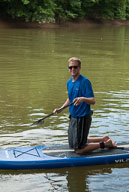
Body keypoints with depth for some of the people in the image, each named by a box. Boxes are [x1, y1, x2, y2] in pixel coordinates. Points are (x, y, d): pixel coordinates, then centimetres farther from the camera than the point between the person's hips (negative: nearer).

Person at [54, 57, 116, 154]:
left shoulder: (85, 81, -18)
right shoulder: (69, 82, 7)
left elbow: (93, 101, -23)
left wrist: (83, 99, -42)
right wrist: (60, 109, 13)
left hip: (82, 118, -9)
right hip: (73, 117, 9)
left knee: (79, 149, -5)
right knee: (72, 145, 22)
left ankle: (106, 143, 11)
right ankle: (103, 139, 30)